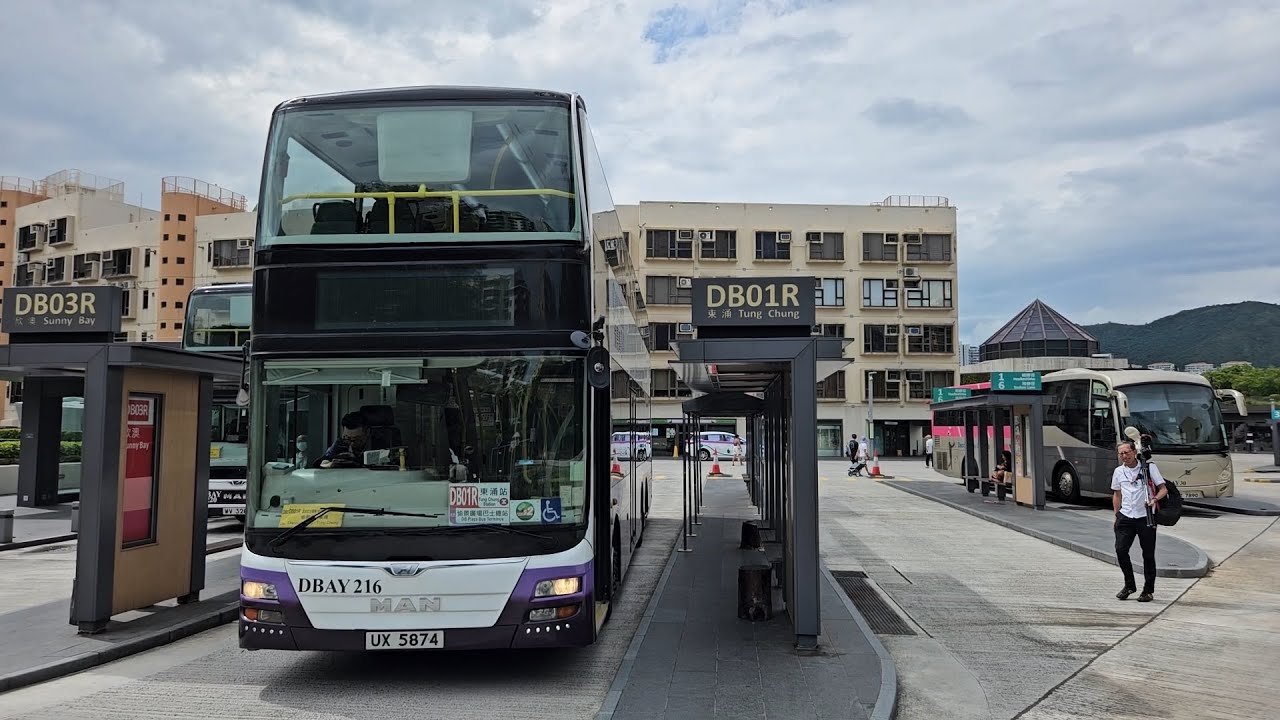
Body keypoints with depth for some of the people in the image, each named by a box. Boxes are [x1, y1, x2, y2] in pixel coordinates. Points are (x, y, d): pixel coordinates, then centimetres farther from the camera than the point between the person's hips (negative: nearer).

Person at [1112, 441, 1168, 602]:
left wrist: (1154, 499, -22)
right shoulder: (1119, 472, 10)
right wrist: (1117, 515, 13)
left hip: (1145, 517, -3)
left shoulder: (1149, 467, -1)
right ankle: (1129, 585, 9)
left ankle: (1148, 590, 14)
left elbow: (1163, 489, -2)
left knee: (1148, 555, 2)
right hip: (1125, 517, 3)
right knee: (1120, 550, -8)